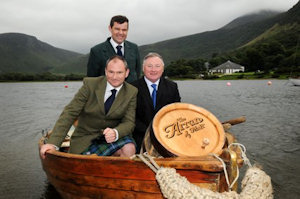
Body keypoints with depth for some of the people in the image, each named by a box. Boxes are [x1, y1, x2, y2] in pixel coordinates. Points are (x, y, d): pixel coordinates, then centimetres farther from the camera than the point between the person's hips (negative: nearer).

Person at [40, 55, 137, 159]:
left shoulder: (131, 92, -4)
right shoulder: (90, 84, -10)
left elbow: (129, 122, -6)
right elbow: (70, 113, -12)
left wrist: (115, 132, -31)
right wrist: (52, 143, -20)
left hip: (112, 138, 1)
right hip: (85, 141, -1)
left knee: (129, 148, -28)